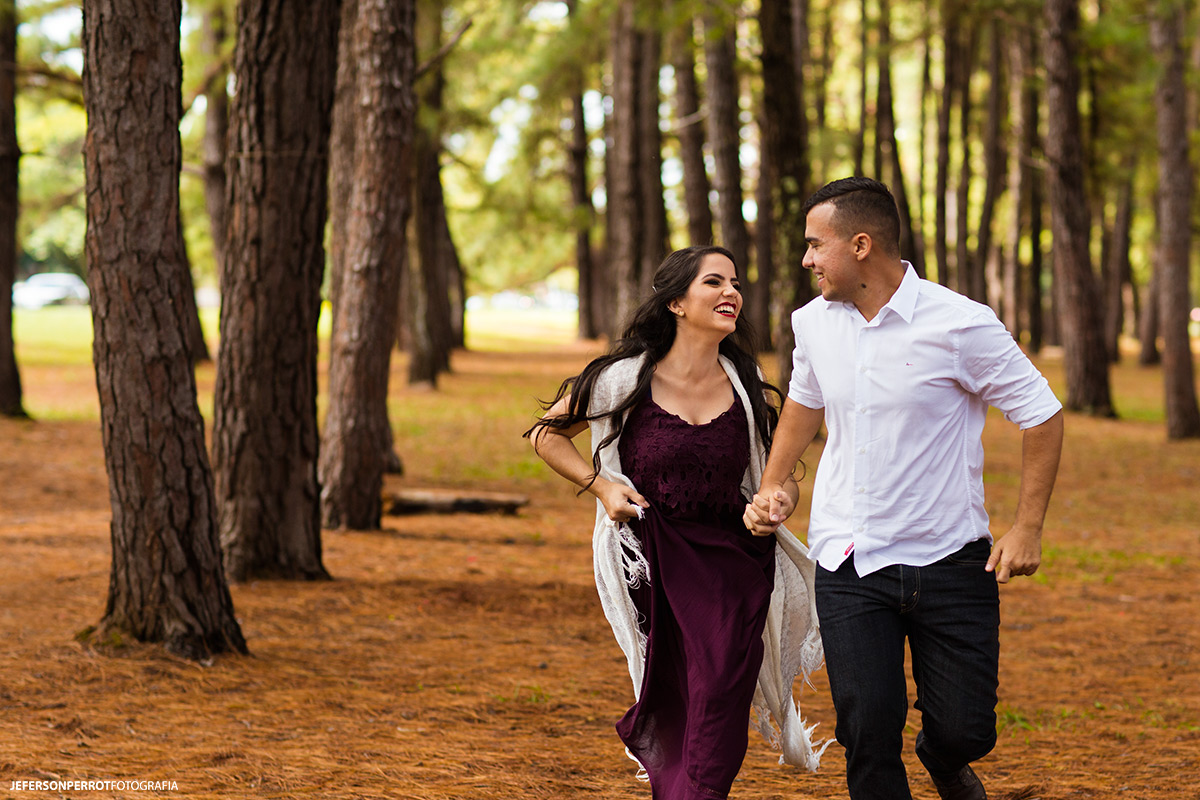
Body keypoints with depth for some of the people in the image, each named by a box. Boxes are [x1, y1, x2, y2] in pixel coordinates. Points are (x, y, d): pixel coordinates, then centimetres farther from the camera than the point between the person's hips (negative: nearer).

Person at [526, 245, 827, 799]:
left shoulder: (749, 388, 2)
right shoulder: (627, 379, -5)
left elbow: (783, 476, 15)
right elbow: (546, 434, 7)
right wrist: (599, 484, -6)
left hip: (736, 564, 1)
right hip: (656, 561, -1)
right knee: (672, 721, 11)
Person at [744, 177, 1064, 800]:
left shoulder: (960, 324, -14)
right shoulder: (813, 323, 3)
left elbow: (1041, 414, -5)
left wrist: (1028, 526, -9)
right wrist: (773, 487, 14)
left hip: (949, 560, -3)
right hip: (848, 563, 3)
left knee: (964, 733, 1)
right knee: (867, 734, -9)